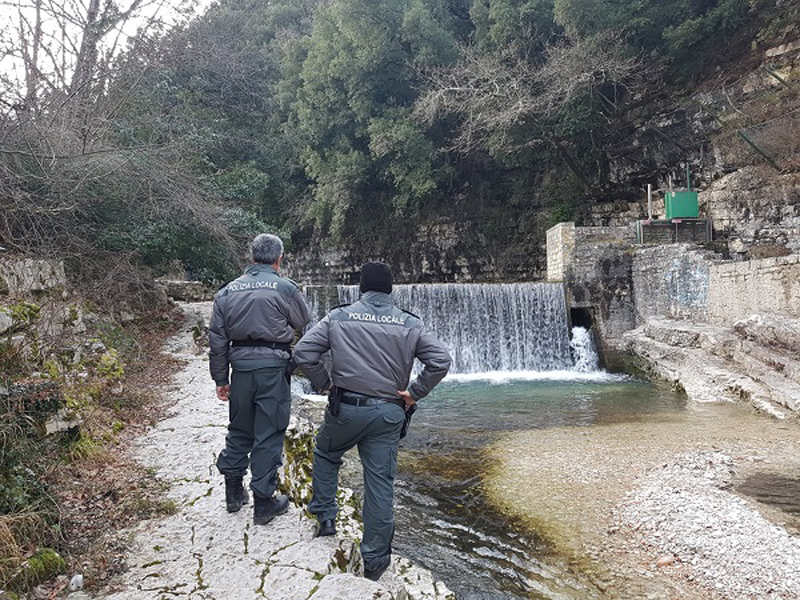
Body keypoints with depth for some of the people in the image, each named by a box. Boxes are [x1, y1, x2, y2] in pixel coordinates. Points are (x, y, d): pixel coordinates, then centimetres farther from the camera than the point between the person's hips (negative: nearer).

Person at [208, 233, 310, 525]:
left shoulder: (228, 291, 6)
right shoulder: (285, 287, -8)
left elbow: (217, 339, 8)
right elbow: (302, 321, 7)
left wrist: (220, 379, 15)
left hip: (241, 368, 5)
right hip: (273, 367, -4)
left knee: (239, 430, 20)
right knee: (269, 435, 5)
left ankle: (233, 492, 33)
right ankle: (263, 501, 14)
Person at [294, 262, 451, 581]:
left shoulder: (340, 316, 0)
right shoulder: (409, 324, 2)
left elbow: (303, 351, -6)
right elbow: (441, 360, -6)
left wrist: (325, 383, 6)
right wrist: (415, 393, 2)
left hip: (346, 407, 0)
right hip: (388, 414, 1)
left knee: (325, 455, 29)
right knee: (380, 483, 7)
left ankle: (325, 515, 29)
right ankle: (374, 559, 15)